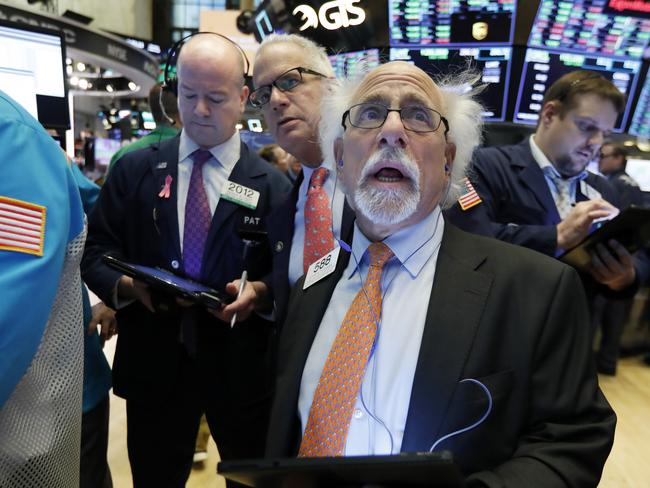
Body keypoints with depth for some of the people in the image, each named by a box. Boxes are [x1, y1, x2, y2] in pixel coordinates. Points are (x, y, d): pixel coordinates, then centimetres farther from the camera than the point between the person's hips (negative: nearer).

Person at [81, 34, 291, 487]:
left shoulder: (271, 184, -2)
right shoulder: (134, 168, 3)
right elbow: (96, 252, 3)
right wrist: (125, 284, -17)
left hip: (240, 364, 0)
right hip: (154, 362, 1)